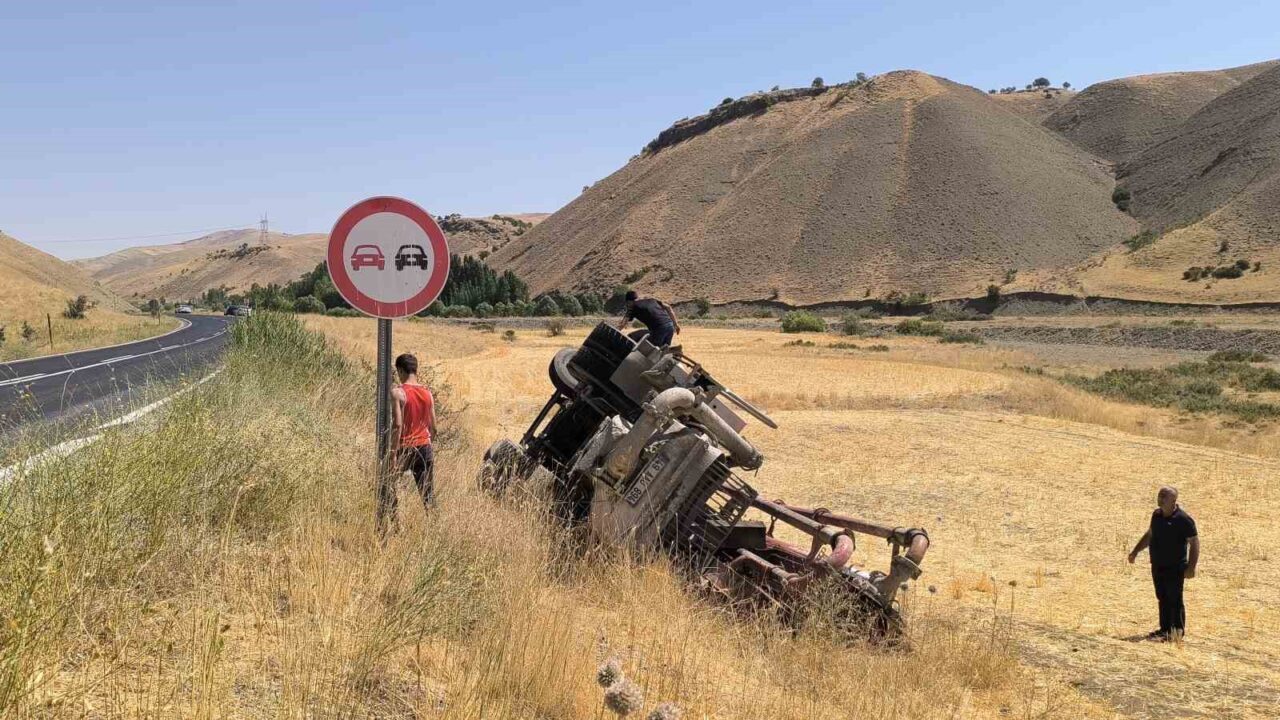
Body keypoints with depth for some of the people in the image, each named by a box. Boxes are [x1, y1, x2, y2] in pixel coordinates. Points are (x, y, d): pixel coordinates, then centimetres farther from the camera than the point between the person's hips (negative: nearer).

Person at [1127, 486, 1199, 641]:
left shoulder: (1183, 519, -14)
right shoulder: (1157, 515, 9)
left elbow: (1194, 542, -13)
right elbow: (1149, 535, 23)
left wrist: (1191, 567, -19)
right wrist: (1135, 552, 21)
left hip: (1175, 568, -7)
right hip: (1157, 566, 7)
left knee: (1174, 599, -1)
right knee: (1162, 598, 13)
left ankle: (1178, 631, 10)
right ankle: (1165, 629, 22)